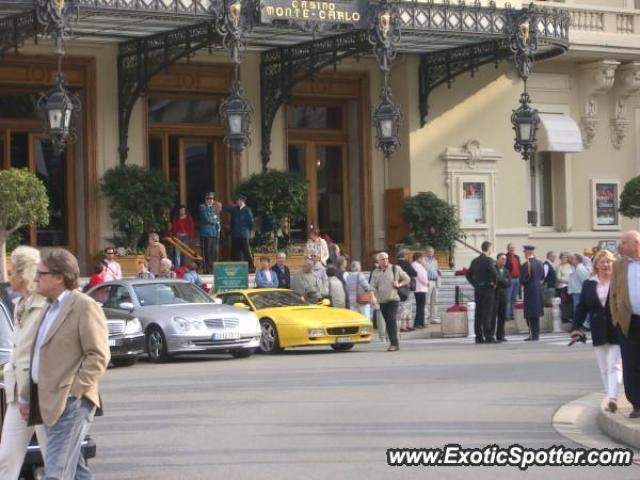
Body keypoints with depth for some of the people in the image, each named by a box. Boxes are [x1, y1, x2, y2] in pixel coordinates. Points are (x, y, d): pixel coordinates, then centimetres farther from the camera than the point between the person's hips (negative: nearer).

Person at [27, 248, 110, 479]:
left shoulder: (84, 307, -10)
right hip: (50, 402, 9)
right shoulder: (51, 308, 18)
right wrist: (30, 397, 17)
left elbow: (99, 355, -15)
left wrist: (75, 390, -18)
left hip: (71, 403, -9)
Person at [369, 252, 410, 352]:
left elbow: (407, 279, 10)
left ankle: (394, 343, -20)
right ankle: (393, 343, 14)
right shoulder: (375, 272, 11)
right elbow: (373, 286, 8)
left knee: (392, 319, -17)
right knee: (387, 322, 7)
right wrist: (374, 296, -10)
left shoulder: (395, 269, 3)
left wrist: (399, 284, -7)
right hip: (382, 300, 4)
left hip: (393, 299, -4)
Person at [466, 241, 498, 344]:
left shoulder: (475, 261, 10)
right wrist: (495, 283, -9)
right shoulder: (489, 260, -11)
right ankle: (488, 336, -7)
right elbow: (494, 272, -24)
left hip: (477, 290, 6)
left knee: (478, 313, 7)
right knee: (487, 313, -5)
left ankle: (479, 337, 8)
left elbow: (468, 274, 14)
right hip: (488, 289, -6)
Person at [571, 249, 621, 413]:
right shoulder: (588, 284, 7)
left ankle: (613, 398, -17)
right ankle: (611, 398, 16)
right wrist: (576, 327, 1)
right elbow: (582, 307, 8)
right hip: (599, 332, 4)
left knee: (614, 365, -10)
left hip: (617, 331, -4)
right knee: (604, 368, 8)